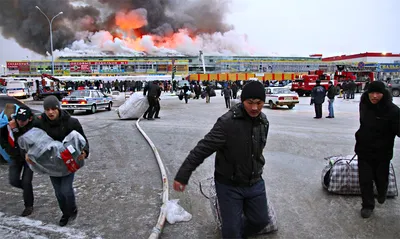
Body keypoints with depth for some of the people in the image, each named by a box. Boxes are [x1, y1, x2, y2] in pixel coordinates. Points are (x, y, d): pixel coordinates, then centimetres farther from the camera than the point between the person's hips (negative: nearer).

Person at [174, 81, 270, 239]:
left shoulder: (264, 122, -2)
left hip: (255, 184, 6)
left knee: (260, 220, 19)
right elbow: (203, 149, -25)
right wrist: (183, 175, -26)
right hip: (229, 186, -6)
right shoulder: (227, 122, -24)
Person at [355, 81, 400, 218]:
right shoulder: (364, 105, -6)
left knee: (381, 178, 17)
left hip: (382, 153, -2)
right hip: (364, 150, 3)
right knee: (365, 180, 6)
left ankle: (382, 194, 51)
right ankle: (368, 205, 26)